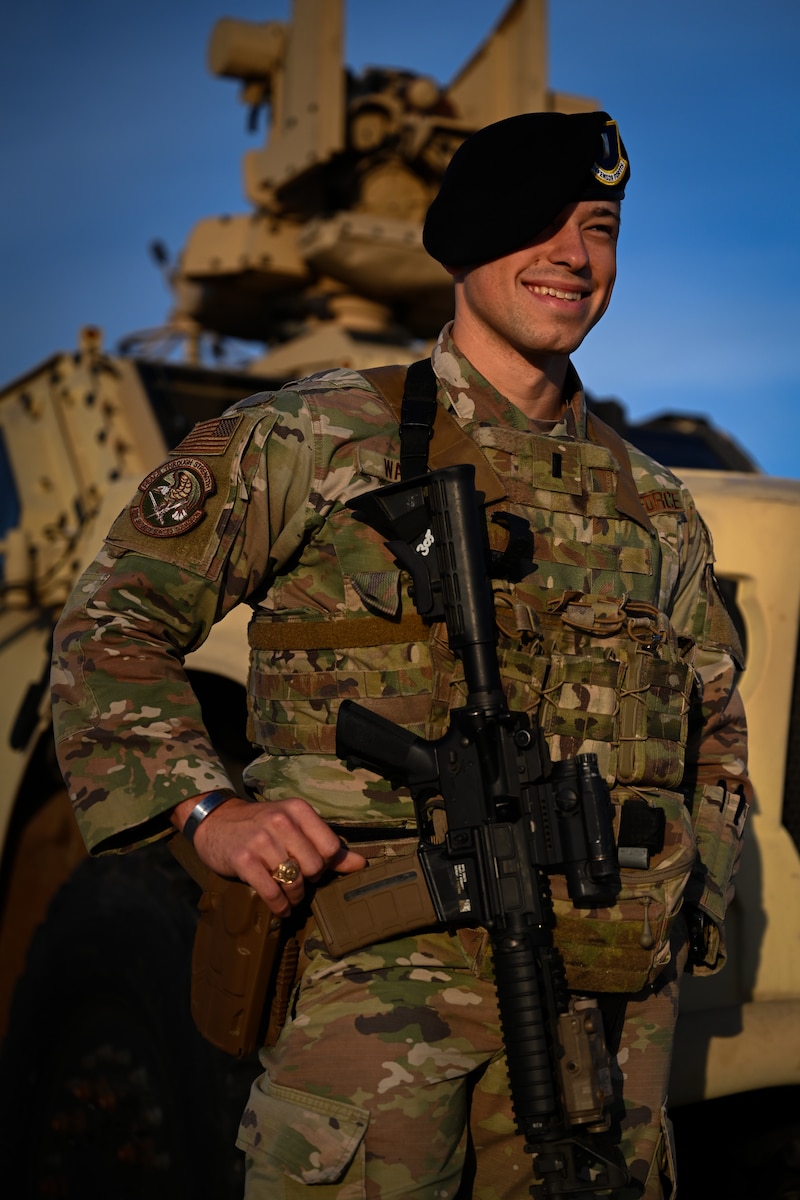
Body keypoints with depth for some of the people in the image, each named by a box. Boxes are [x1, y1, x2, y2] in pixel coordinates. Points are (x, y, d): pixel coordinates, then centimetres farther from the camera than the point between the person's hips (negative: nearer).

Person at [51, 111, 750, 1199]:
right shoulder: (310, 442, 0)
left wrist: (691, 902, 13)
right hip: (376, 979, -4)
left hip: (607, 995, 5)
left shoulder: (657, 506, 14)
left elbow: (716, 725, 26)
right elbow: (115, 622, 2)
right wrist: (206, 809, -10)